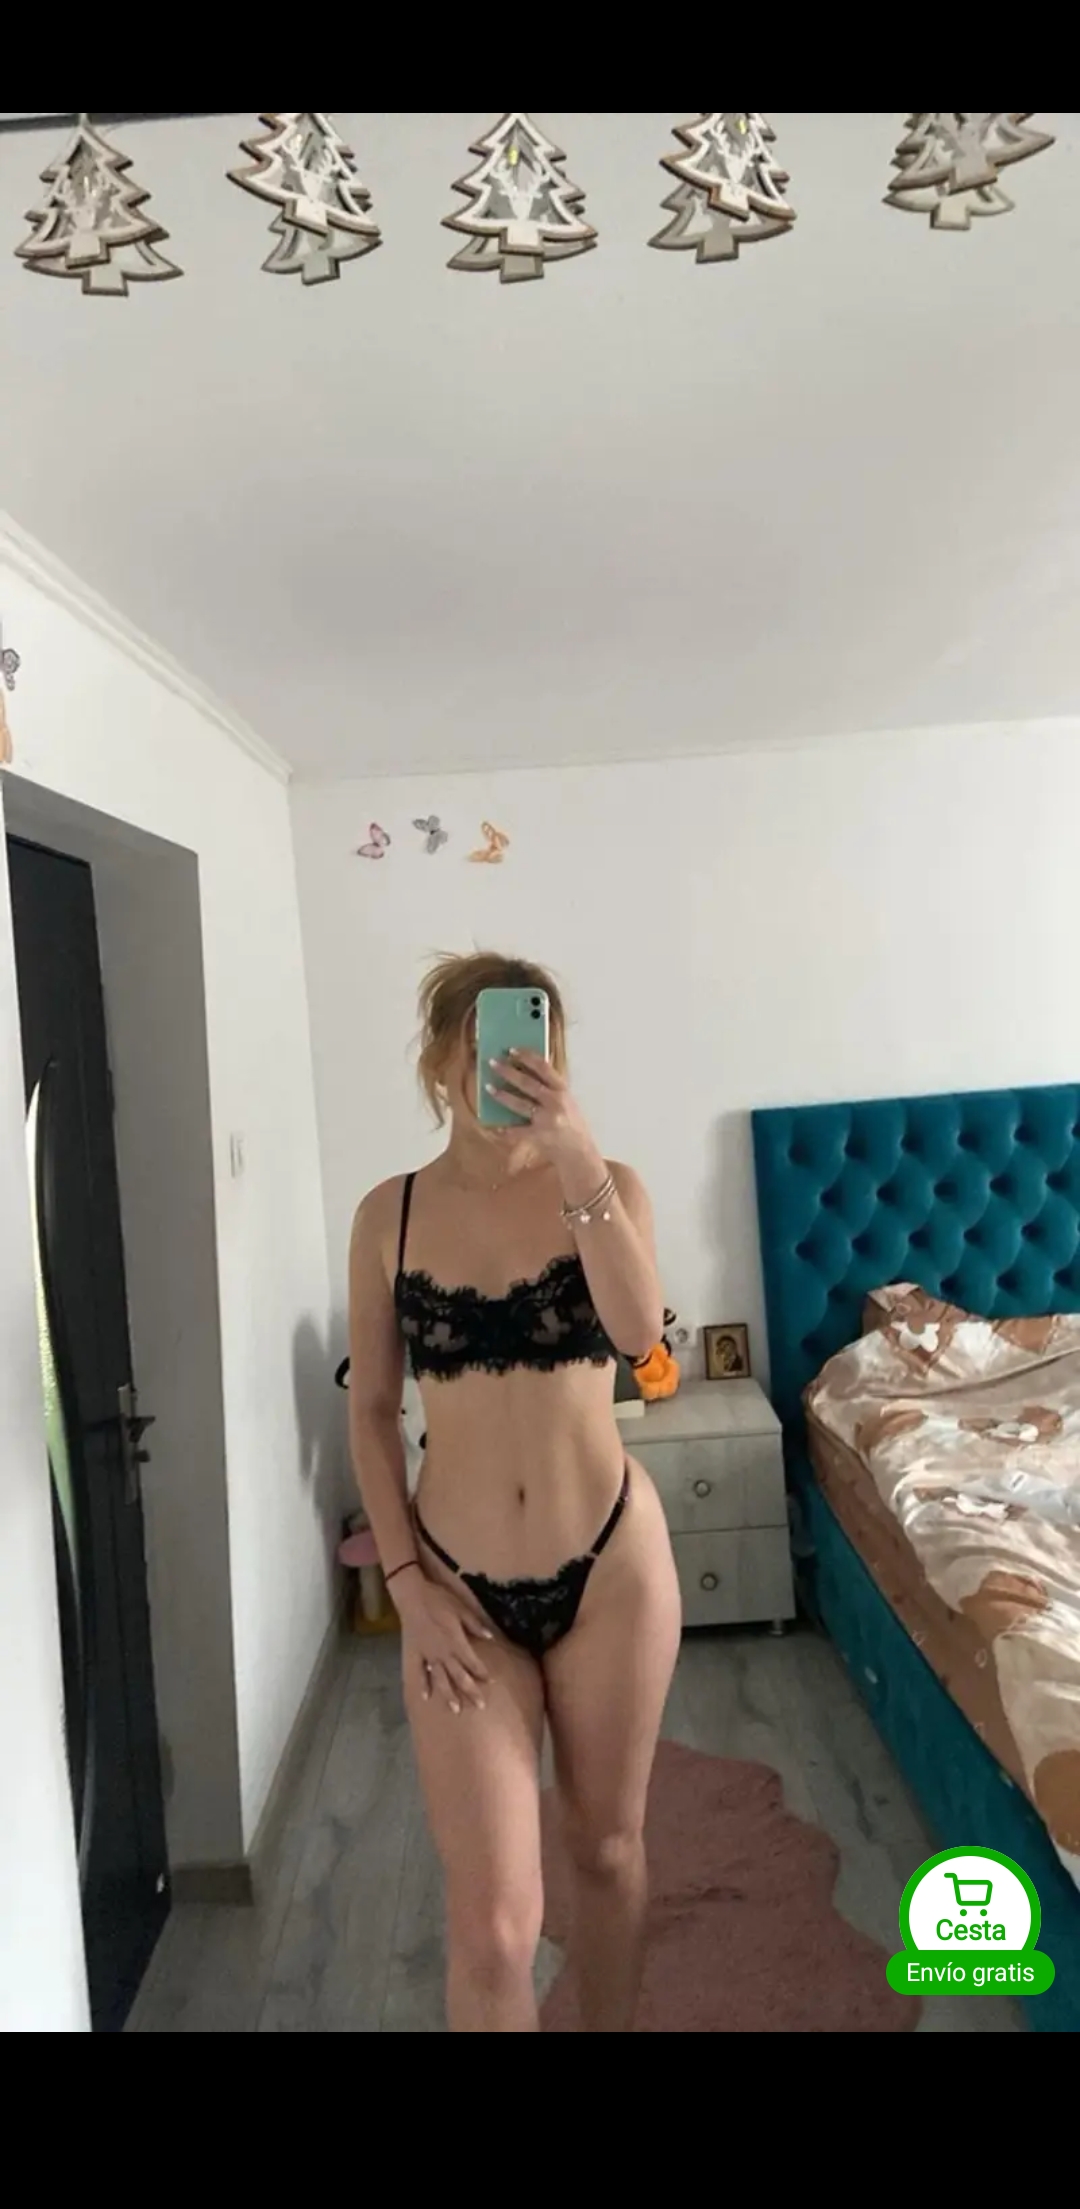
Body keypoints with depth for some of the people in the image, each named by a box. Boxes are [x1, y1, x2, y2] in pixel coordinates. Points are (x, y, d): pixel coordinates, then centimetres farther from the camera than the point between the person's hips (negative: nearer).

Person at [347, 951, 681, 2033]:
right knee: (492, 1924, 3)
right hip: (460, 1585, 0)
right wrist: (407, 1579, -4)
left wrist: (577, 1160, -35)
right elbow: (370, 1408, 2)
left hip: (611, 1564, 0)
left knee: (607, 1845, 20)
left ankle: (610, 2027, 47)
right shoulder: (389, 1214, -3)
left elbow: (640, 1333, -25)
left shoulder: (606, 1187, -6)